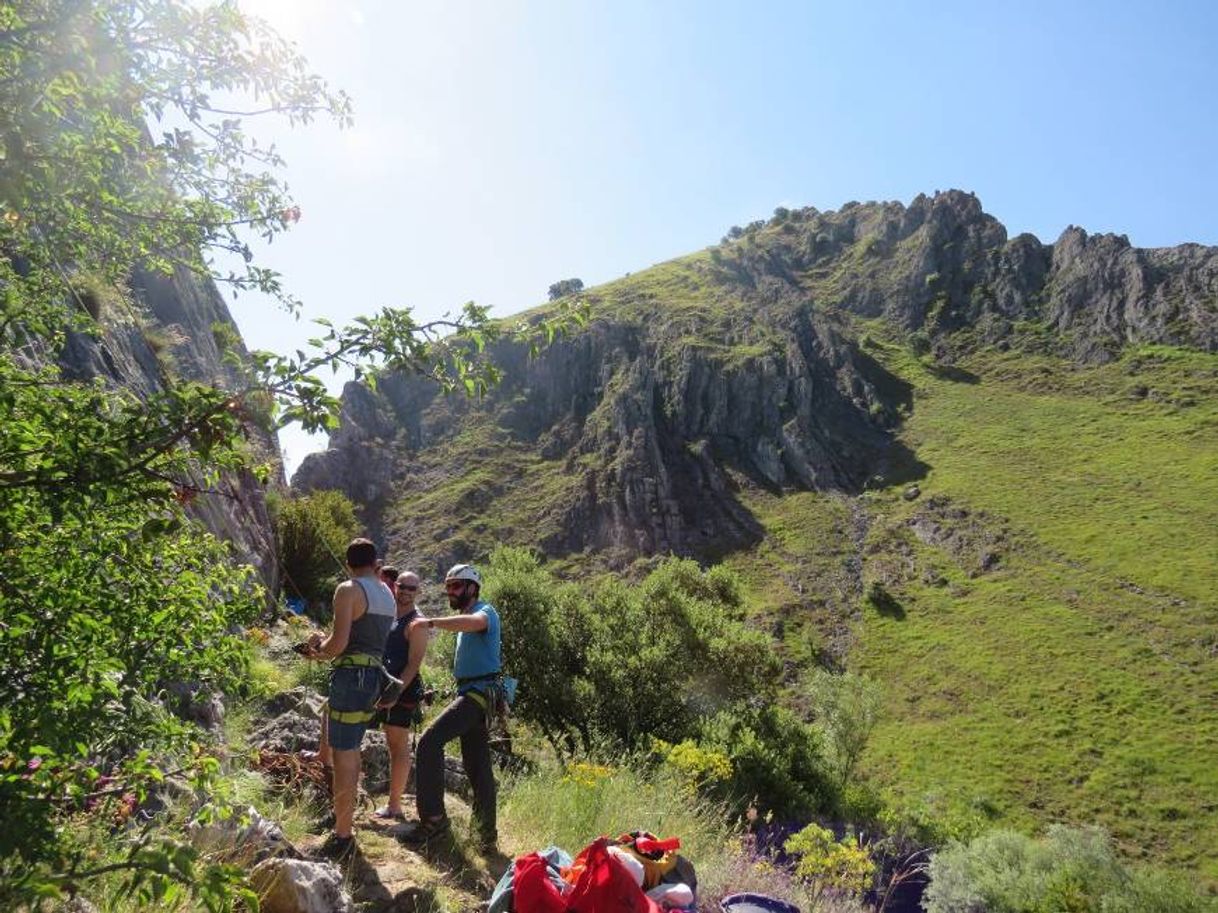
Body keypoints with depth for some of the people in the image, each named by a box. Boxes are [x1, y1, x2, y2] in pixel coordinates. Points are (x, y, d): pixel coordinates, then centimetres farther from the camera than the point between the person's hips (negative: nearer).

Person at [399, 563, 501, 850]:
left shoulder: (485, 611, -9)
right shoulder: (465, 618, 23)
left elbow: (473, 622, -35)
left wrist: (431, 622, -37)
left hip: (479, 692, -10)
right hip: (470, 693, 10)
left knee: (430, 741, -21)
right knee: (477, 765, 11)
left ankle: (433, 817, -17)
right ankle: (487, 834, 17)